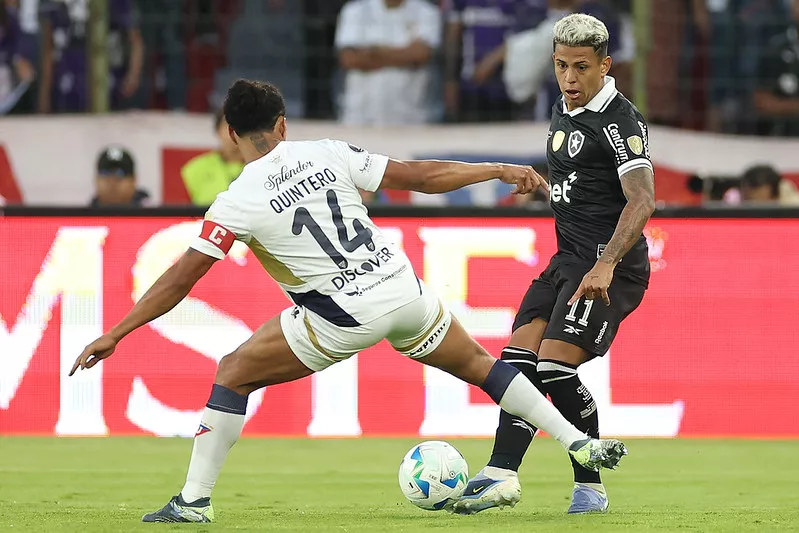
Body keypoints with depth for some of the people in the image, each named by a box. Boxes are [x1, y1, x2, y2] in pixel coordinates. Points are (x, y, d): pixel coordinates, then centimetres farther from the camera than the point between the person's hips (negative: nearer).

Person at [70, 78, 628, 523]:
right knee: (478, 365, 25)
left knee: (234, 372, 10)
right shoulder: (328, 154, 3)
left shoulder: (238, 202, -7)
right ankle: (581, 444, 23)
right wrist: (501, 171, 15)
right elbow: (421, 176, 4)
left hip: (342, 317, -4)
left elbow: (180, 279, -8)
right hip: (404, 291, 4)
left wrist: (114, 335, -3)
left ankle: (195, 498, 5)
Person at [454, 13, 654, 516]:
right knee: (519, 357, -5)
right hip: (568, 260, 9)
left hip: (611, 267, -9)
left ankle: (590, 486, -10)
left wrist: (606, 264, -34)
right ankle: (502, 474, -10)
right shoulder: (563, 110, 15)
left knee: (555, 365, -18)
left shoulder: (620, 121, -13)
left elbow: (641, 200, -23)